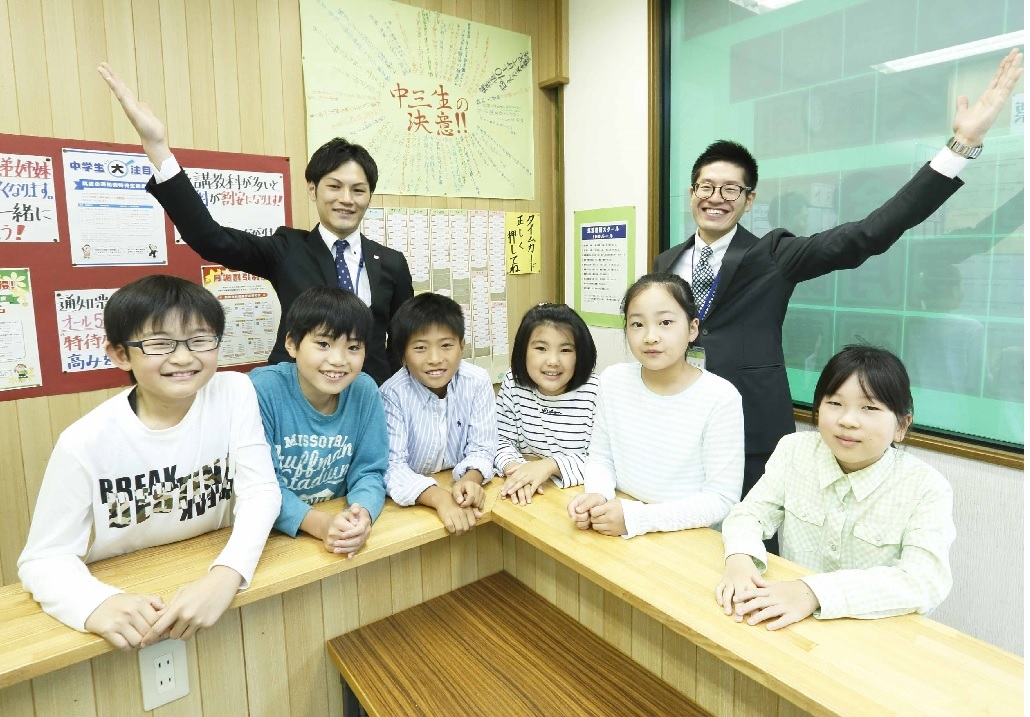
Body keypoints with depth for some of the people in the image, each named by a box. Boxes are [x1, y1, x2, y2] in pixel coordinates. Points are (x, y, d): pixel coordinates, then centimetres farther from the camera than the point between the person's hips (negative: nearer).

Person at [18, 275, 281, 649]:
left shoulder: (234, 392, -10)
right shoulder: (85, 442, -14)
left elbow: (260, 491, -13)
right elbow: (43, 556, -9)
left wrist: (227, 575, -29)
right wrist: (96, 605, -29)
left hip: (213, 580, 0)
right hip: (125, 600, 1)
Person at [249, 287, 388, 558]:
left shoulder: (365, 391, -7)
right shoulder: (262, 390, -16)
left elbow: (369, 471, -4)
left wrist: (363, 513, -24)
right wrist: (318, 523, -30)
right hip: (271, 535, -2)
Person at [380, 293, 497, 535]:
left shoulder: (478, 382, -9)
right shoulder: (392, 394, -15)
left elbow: (481, 448, -7)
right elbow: (392, 466, -20)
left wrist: (471, 480, -28)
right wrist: (440, 497, -36)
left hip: (460, 486, 2)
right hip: (410, 503, -2)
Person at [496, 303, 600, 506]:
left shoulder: (596, 392, -13)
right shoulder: (513, 384, -4)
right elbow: (502, 440, 0)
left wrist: (551, 465, -22)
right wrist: (515, 469, -19)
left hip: (579, 495, -1)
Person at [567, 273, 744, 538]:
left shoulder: (721, 398, -13)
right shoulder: (613, 380, -1)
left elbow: (721, 499, -11)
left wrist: (636, 516, -19)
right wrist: (598, 496, -13)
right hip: (615, 531, 3)